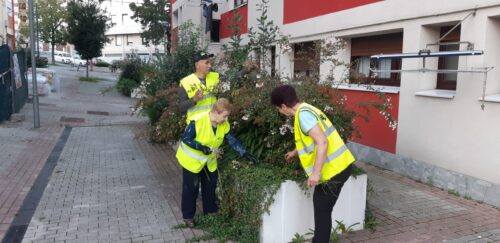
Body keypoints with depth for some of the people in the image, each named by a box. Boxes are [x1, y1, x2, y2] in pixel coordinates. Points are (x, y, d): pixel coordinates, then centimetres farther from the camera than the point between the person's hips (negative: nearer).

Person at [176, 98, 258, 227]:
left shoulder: (224, 124, -12)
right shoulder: (197, 121, -30)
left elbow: (232, 140, -6)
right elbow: (186, 138, -24)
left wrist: (245, 154, -14)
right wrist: (201, 147, -35)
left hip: (209, 160, 6)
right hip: (191, 160, -6)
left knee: (210, 185, 13)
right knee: (191, 187, 2)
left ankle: (210, 211, 31)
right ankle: (188, 216, 19)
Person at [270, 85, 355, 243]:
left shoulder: (303, 114, -17)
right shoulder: (306, 110, 14)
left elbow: (322, 142, -27)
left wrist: (316, 173, -27)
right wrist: (295, 152, 44)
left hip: (334, 169, -10)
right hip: (338, 165, 10)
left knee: (322, 211, 1)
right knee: (320, 206, 21)